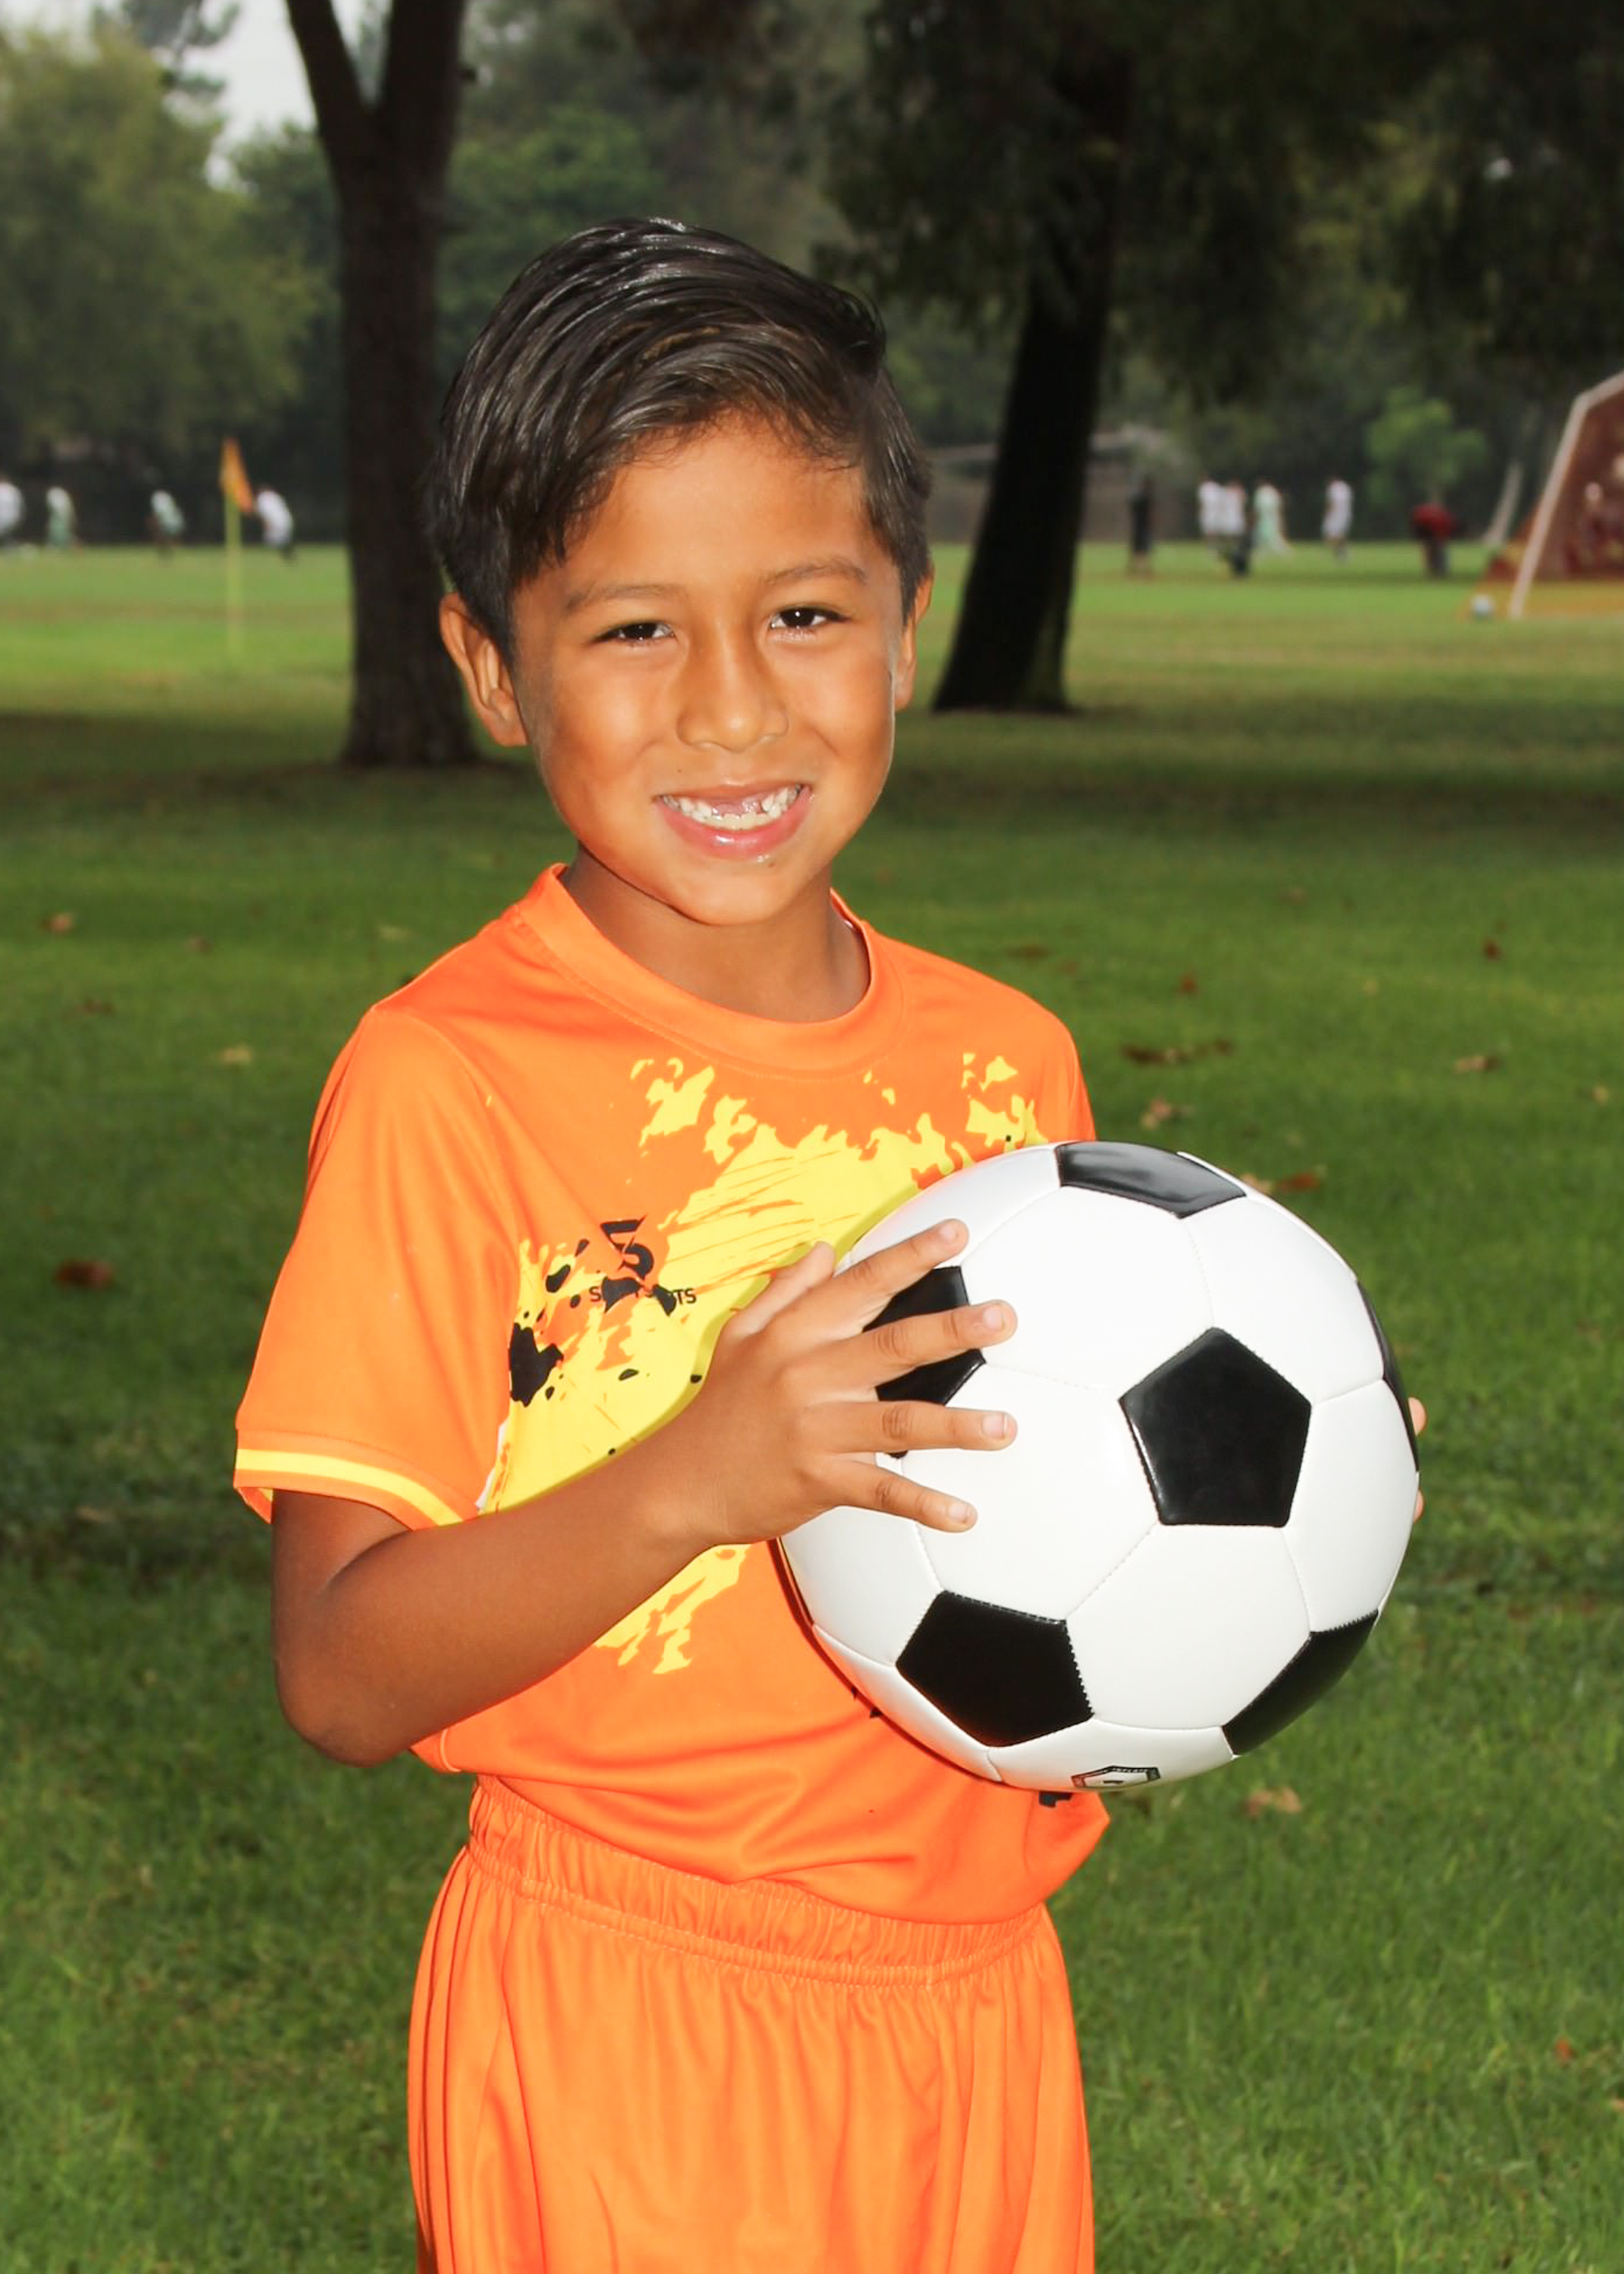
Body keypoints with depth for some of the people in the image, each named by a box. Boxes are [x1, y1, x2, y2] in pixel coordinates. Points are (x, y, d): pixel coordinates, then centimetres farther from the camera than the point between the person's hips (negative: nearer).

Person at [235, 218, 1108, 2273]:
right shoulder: (439, 1082, -13)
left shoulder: (1009, 1062, 3)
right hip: (619, 2035, -5)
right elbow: (341, 1676, -16)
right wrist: (695, 1479, -29)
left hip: (971, 1985, 5)